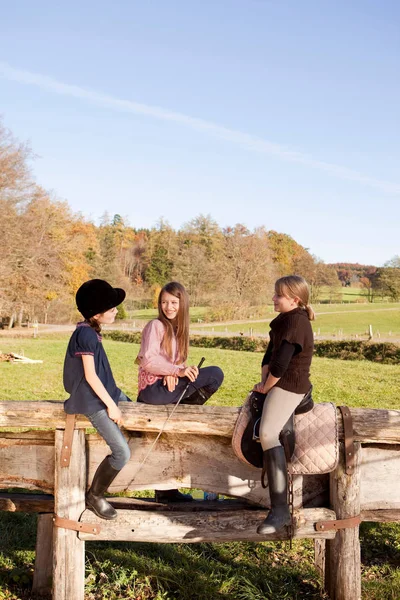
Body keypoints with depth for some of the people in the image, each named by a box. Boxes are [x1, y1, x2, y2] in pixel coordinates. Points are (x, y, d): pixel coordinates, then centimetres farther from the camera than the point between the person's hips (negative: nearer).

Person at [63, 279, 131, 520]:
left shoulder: (91, 332, 8)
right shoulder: (86, 334, -21)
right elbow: (90, 376, -20)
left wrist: (114, 398, 22)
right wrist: (111, 405, -16)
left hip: (107, 392, 10)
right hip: (93, 401, -10)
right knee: (123, 453, -14)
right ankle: (95, 495, 9)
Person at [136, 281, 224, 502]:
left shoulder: (179, 329, 17)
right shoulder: (156, 326, -6)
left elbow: (177, 362, 13)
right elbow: (148, 360, -16)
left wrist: (172, 374, -9)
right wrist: (177, 370, -25)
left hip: (170, 385, 8)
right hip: (153, 388, -8)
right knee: (215, 374, -16)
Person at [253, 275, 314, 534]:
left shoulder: (296, 321, -19)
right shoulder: (284, 320, 13)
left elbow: (280, 363, -23)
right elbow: (270, 354, 13)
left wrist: (266, 386, -9)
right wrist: (263, 381, 1)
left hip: (289, 386, -12)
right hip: (279, 383, 12)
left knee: (268, 434, -28)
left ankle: (280, 509, -31)